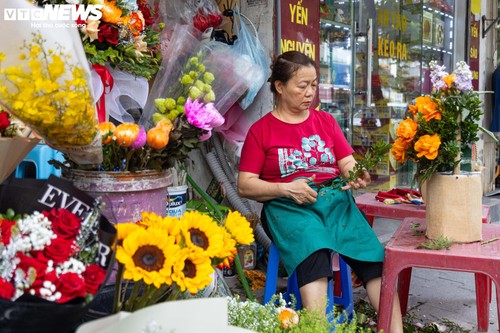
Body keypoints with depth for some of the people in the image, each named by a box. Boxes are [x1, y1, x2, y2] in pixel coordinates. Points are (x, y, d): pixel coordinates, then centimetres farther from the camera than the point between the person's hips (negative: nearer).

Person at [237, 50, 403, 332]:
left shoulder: (326, 121, 18)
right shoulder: (261, 130, 7)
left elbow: (348, 164, 12)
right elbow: (245, 185, 3)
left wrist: (358, 177, -12)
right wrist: (285, 188, -12)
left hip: (335, 199, 3)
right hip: (289, 206, -3)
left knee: (375, 259, -21)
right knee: (314, 254, -35)